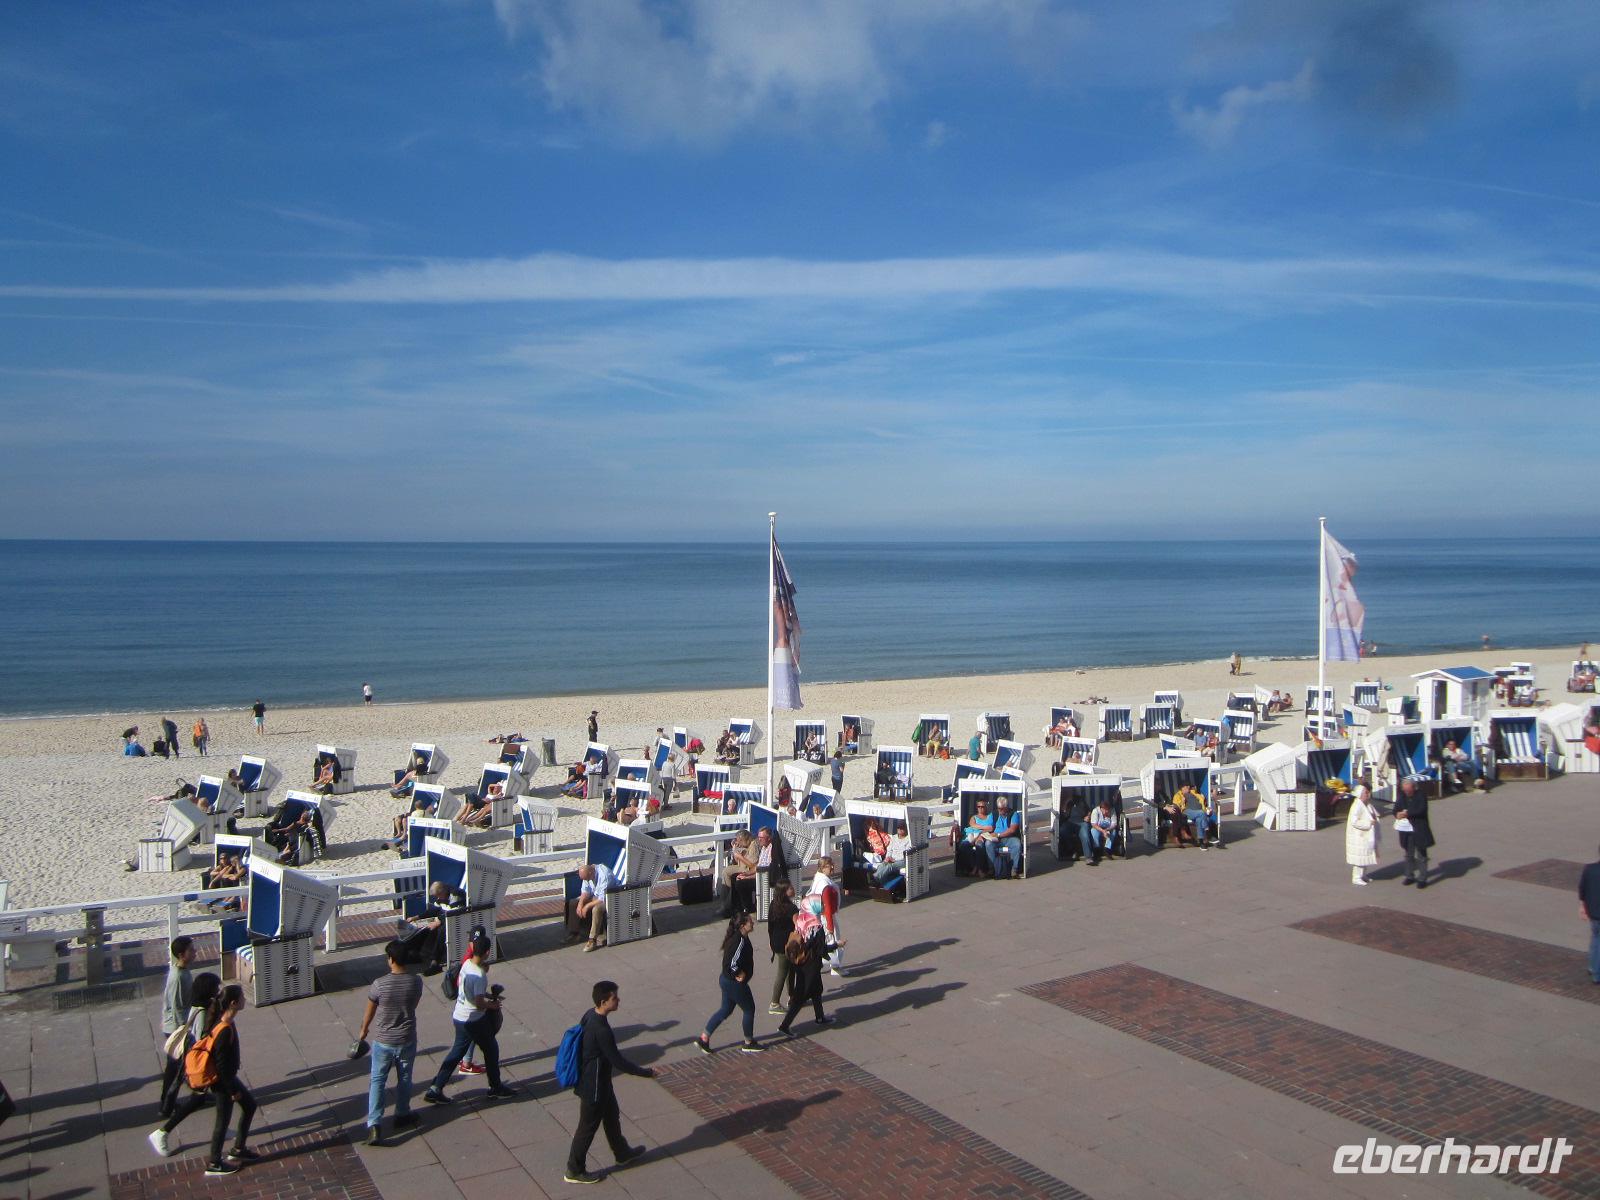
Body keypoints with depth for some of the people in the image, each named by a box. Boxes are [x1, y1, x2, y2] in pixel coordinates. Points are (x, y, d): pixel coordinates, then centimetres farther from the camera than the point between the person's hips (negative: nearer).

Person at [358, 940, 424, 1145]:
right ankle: (402, 1115, 36)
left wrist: (363, 1031, 13)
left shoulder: (380, 984, -20)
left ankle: (374, 1125, 1)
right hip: (407, 1040, 2)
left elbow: (369, 1012, -4)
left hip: (383, 1041, -2)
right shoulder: (416, 981, -13)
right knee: (404, 1079, 20)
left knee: (377, 1081, 9)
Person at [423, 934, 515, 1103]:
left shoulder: (467, 964, -1)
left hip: (459, 1016, 8)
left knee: (457, 1052, 18)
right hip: (473, 1021, -8)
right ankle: (496, 1088, 25)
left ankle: (435, 1089, 17)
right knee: (491, 1049, 11)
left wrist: (487, 995, 15)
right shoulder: (479, 975, -27)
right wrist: (492, 1005, -7)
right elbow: (479, 1003, -27)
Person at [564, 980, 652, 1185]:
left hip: (600, 1082, 9)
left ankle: (622, 1153, 46)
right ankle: (574, 1171, 27)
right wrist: (646, 1073, -16)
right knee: (588, 1127, 9)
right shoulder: (601, 1030, -34)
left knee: (612, 1115, 26)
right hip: (593, 1087, -9)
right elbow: (618, 1062, -27)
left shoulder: (590, 1015, -6)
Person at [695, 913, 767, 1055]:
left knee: (726, 1010, 19)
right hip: (735, 983, -9)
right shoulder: (740, 941, -26)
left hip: (726, 980, 9)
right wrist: (740, 974, -17)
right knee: (749, 1009, 9)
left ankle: (703, 1039, 22)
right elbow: (732, 963, -33)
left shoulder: (736, 937, 5)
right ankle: (749, 1043, 24)